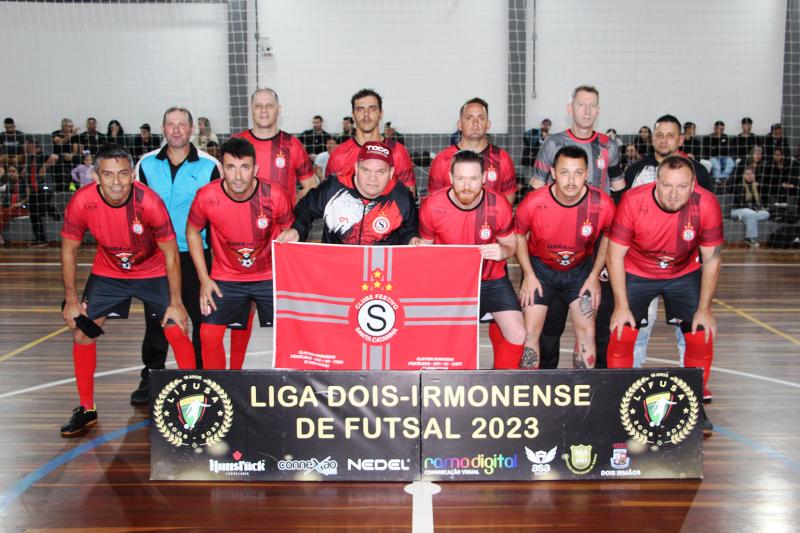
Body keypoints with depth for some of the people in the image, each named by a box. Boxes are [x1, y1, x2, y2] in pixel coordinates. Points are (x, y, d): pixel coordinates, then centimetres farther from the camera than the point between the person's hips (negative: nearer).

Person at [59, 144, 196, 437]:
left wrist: (175, 302, -16)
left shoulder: (150, 202, -29)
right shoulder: (82, 202, -24)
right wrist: (71, 299, -8)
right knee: (82, 333, -2)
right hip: (107, 273, 2)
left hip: (153, 272, -2)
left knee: (177, 332, -10)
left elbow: (170, 254, -18)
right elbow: (69, 252, -7)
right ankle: (86, 409, 16)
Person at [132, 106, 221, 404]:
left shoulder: (209, 165, -2)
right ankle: (151, 377, 19)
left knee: (202, 317, 3)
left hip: (196, 253, -2)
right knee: (155, 317, 7)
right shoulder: (147, 164, 5)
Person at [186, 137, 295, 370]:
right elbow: (192, 232, 1)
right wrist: (204, 279, -2)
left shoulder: (274, 195, -20)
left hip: (270, 276, 0)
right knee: (209, 334, -6)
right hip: (225, 278, 1)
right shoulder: (207, 196, -18)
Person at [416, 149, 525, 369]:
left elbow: (510, 244, 1)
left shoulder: (499, 205, -13)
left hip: (491, 279, 1)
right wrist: (417, 246, -22)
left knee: (518, 335, -10)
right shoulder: (432, 206, -14)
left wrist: (502, 251, -23)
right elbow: (426, 244, 2)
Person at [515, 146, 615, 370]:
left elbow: (608, 237, -1)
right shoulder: (533, 202, -26)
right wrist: (529, 275, -10)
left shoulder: (603, 204, -23)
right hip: (540, 267, -1)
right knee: (530, 331, -5)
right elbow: (519, 235, -6)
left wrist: (594, 276, -4)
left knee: (586, 332, -2)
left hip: (581, 269, 1)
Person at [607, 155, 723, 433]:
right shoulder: (633, 201, -29)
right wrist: (621, 306, -18)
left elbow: (711, 258, -11)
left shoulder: (707, 204, -25)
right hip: (635, 273, -1)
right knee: (621, 334, -11)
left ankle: (694, 404, 16)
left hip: (685, 274, 2)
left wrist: (704, 308, -10)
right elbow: (615, 255, -18)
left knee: (702, 336, -5)